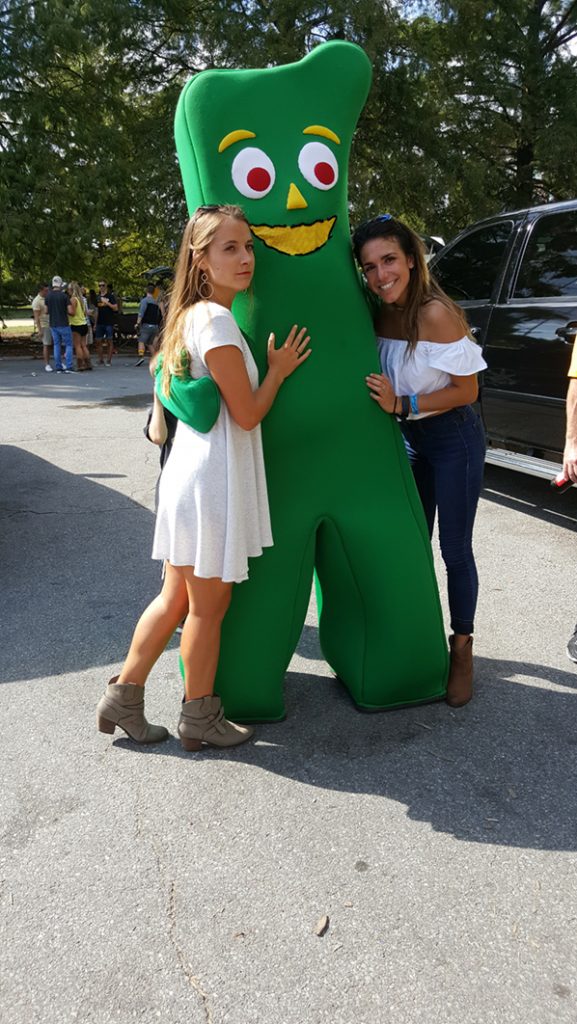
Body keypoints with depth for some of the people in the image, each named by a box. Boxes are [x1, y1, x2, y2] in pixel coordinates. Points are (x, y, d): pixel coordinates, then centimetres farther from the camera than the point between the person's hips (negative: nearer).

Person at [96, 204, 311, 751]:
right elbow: (247, 414, -15)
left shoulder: (193, 316, 14)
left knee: (177, 597, 18)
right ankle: (200, 717, 23)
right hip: (211, 478, -9)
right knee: (209, 603, 6)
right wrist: (278, 370, 0)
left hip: (193, 473, 9)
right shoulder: (216, 320, -16)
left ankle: (123, 698, 28)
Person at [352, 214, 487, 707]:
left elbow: (468, 390, -19)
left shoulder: (436, 314, -22)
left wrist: (403, 404, -26)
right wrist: (393, 406, -10)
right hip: (411, 440, 6)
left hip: (454, 440, -6)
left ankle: (462, 651, 19)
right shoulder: (381, 316, -2)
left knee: (455, 549, 2)